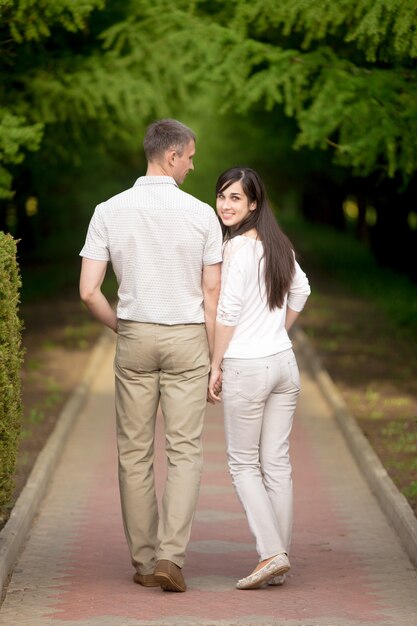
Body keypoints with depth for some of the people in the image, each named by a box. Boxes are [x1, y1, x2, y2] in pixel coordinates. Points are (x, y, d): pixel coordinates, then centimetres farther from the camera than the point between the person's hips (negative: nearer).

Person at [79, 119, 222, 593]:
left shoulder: (109, 212, -4)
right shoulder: (201, 214, -7)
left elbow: (88, 291, -7)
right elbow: (213, 293, -5)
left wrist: (120, 328, 11)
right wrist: (215, 358, 3)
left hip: (134, 339, 2)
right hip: (186, 339, -1)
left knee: (134, 452, 9)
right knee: (184, 451, 1)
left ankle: (143, 560, 14)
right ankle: (170, 556, -11)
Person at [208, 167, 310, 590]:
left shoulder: (238, 247, -14)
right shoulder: (278, 244, 9)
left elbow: (228, 312, -16)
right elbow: (300, 291, 24)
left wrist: (216, 366, -8)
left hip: (247, 366, -7)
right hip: (285, 363, 7)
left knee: (243, 463, 2)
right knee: (277, 462, 8)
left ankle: (271, 552, -8)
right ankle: (279, 561, 10)